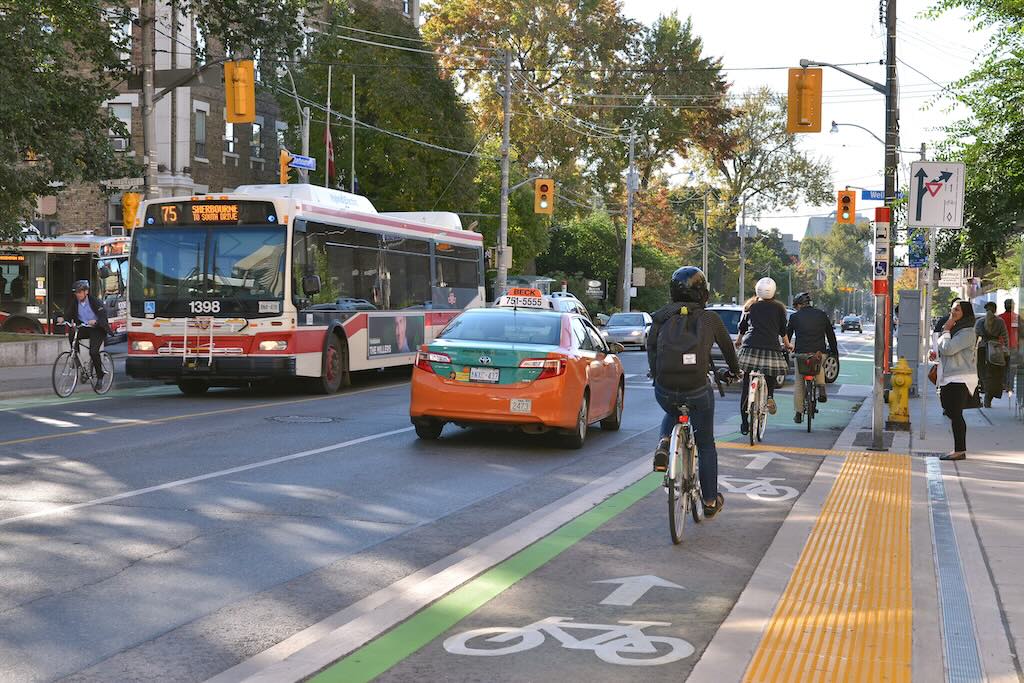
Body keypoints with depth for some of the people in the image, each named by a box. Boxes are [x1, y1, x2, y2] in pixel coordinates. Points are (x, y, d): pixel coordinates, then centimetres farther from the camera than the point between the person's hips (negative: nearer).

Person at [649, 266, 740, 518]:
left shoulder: (661, 317, 5)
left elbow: (651, 349, 11)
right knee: (706, 445, 19)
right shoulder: (710, 319, 3)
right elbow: (727, 347, 19)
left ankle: (663, 445, 7)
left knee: (672, 414, 38)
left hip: (664, 390, 1)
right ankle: (710, 502, 27)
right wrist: (734, 370, 39)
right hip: (698, 391, -1)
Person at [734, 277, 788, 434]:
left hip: (751, 346, 1)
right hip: (771, 347, -1)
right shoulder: (779, 307, 10)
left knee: (746, 387, 4)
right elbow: (783, 330, 13)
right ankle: (770, 396, -3)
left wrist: (739, 339, 42)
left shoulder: (750, 306, 14)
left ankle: (744, 423, 4)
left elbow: (742, 326, 23)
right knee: (771, 375, 26)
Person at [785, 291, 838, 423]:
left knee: (799, 384, 10)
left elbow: (787, 335, 9)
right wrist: (834, 351, 22)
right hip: (819, 353, 2)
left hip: (801, 353, -1)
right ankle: (821, 389, 12)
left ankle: (798, 414, 10)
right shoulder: (822, 315, 9)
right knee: (819, 368, 35)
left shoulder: (795, 317, 4)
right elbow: (831, 334, 14)